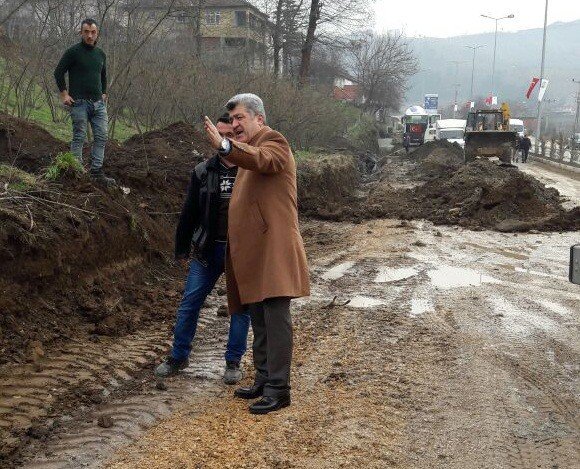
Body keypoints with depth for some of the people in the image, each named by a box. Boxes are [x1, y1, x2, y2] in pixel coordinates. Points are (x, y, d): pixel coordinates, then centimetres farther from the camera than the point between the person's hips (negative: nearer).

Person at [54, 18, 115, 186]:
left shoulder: (101, 54, 13)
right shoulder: (73, 52, -5)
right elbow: (58, 72, -3)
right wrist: (64, 94, -8)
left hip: (99, 103, 6)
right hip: (80, 103, -6)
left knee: (101, 137, 2)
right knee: (79, 138, -2)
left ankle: (97, 172, 7)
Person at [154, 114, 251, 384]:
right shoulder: (203, 171, 3)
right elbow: (189, 213, 8)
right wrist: (182, 249, 8)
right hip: (208, 250, 2)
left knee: (241, 306, 6)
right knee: (190, 302, 5)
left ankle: (233, 362, 20)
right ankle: (178, 357, 21)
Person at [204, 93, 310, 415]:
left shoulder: (274, 142, -4)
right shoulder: (247, 150, 25)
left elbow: (261, 160, -29)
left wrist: (224, 145, -42)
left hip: (273, 247, -10)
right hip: (252, 250, 10)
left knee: (276, 319, -8)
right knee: (259, 320, 14)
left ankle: (279, 389, -4)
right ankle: (264, 380, 23)